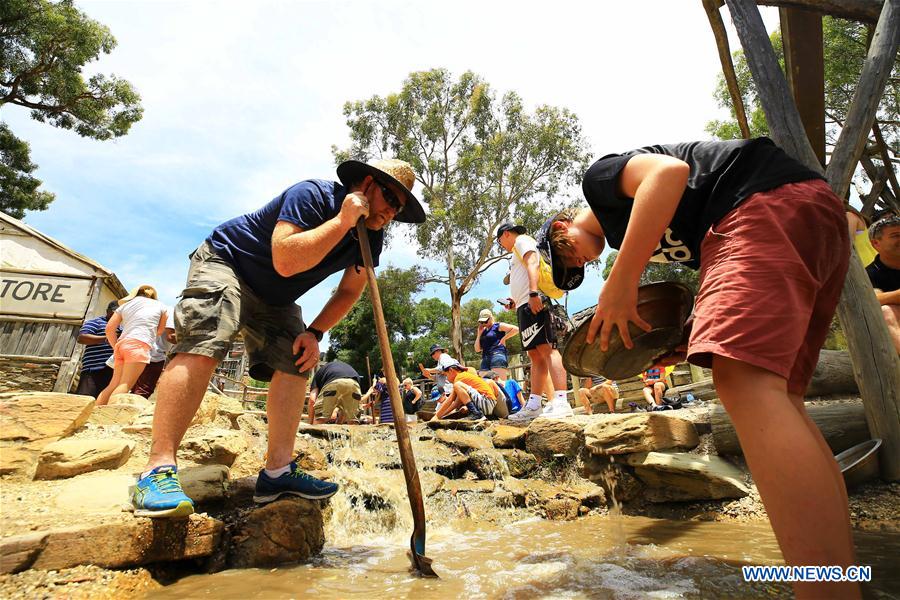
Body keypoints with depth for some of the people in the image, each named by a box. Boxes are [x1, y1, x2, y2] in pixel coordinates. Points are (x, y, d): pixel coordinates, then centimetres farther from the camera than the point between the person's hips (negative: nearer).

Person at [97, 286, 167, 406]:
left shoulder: (125, 305, 25)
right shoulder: (160, 305, 17)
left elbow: (109, 329, 15)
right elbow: (160, 331, 20)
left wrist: (116, 347, 21)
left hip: (122, 343, 5)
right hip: (139, 344, -5)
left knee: (114, 384, 9)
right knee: (125, 385, -14)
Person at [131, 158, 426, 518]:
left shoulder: (371, 237, -5)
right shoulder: (312, 194, -26)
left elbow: (349, 291, 2)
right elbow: (285, 261, -39)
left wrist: (314, 333, -10)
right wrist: (343, 220, -39)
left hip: (274, 299, 7)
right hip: (223, 262, -7)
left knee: (296, 362, -8)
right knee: (204, 345, -27)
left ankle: (277, 472, -4)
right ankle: (158, 470, -26)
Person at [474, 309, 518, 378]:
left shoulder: (498, 326, 6)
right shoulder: (483, 331, 23)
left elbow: (516, 329, -3)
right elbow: (477, 349, 17)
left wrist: (504, 338, -5)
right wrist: (479, 334, 12)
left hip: (497, 355, -7)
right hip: (485, 358, 7)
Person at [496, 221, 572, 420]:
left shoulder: (522, 241, 4)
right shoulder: (518, 253, 32)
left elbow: (533, 264, -13)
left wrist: (533, 293, -26)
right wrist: (515, 301, 31)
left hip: (533, 304, -10)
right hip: (526, 307, 11)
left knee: (546, 349, -19)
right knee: (536, 354, 6)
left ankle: (561, 403, -26)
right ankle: (533, 405, 7)